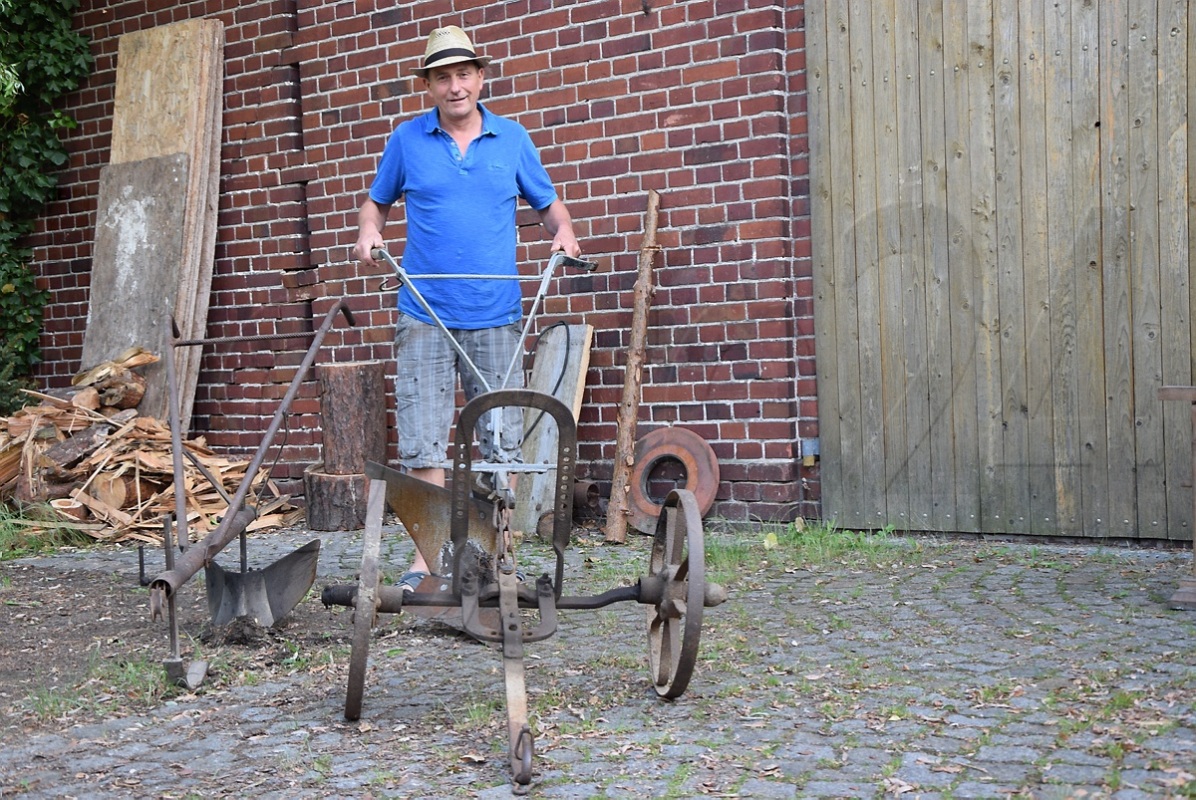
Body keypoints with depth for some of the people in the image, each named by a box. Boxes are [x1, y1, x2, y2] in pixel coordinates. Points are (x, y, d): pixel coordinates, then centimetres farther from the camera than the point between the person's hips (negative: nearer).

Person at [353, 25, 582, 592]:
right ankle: (426, 559, 4)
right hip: (425, 315, 0)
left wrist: (564, 231, -6)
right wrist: (368, 231, -3)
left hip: (495, 315, 1)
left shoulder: (512, 139, 7)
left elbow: (547, 202, 15)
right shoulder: (407, 140, 6)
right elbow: (377, 201, 18)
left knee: (502, 442, 3)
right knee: (422, 442, -3)